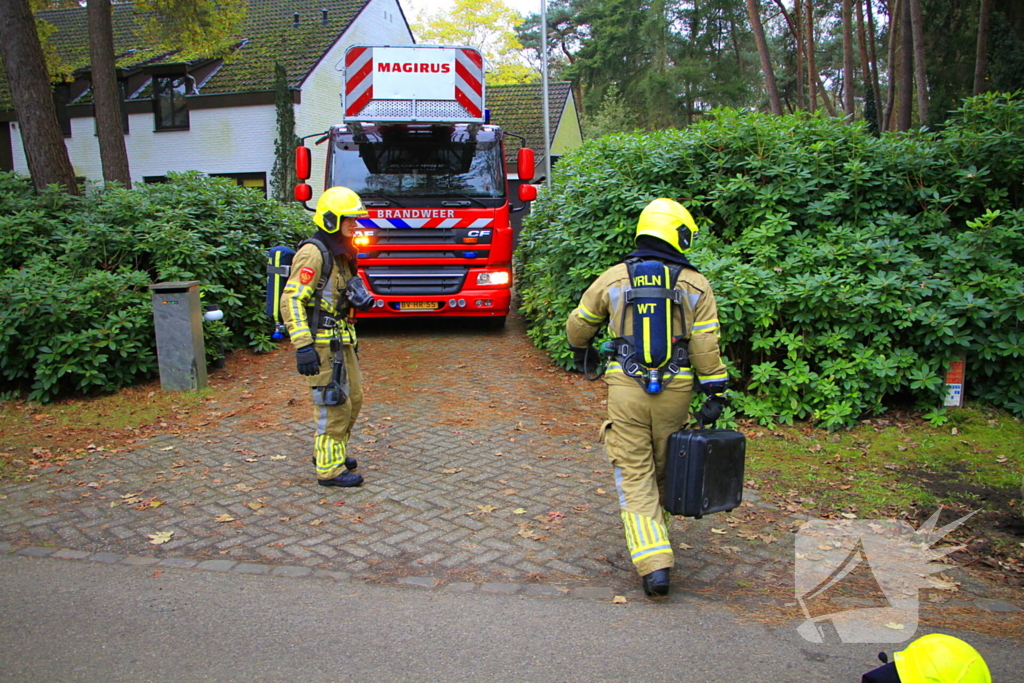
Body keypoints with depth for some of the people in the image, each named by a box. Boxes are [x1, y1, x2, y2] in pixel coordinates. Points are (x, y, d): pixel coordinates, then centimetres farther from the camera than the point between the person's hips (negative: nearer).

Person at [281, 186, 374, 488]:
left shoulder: (340, 253, 15)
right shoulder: (313, 253, -16)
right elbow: (292, 300, -22)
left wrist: (359, 298, 13)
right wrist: (303, 346, -26)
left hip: (340, 340, 10)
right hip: (321, 343, -10)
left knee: (353, 397, 18)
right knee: (334, 405, -5)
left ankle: (330, 450, 35)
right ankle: (329, 469, 7)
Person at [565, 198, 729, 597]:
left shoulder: (612, 280, 3)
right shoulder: (695, 286, 0)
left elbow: (578, 326, 15)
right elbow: (706, 348, -4)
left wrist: (583, 353, 35)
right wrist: (714, 395, 2)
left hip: (626, 389, -1)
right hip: (675, 391, 1)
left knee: (635, 476, 3)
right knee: (664, 470, 19)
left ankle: (653, 562, -6)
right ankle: (656, 539, 36)